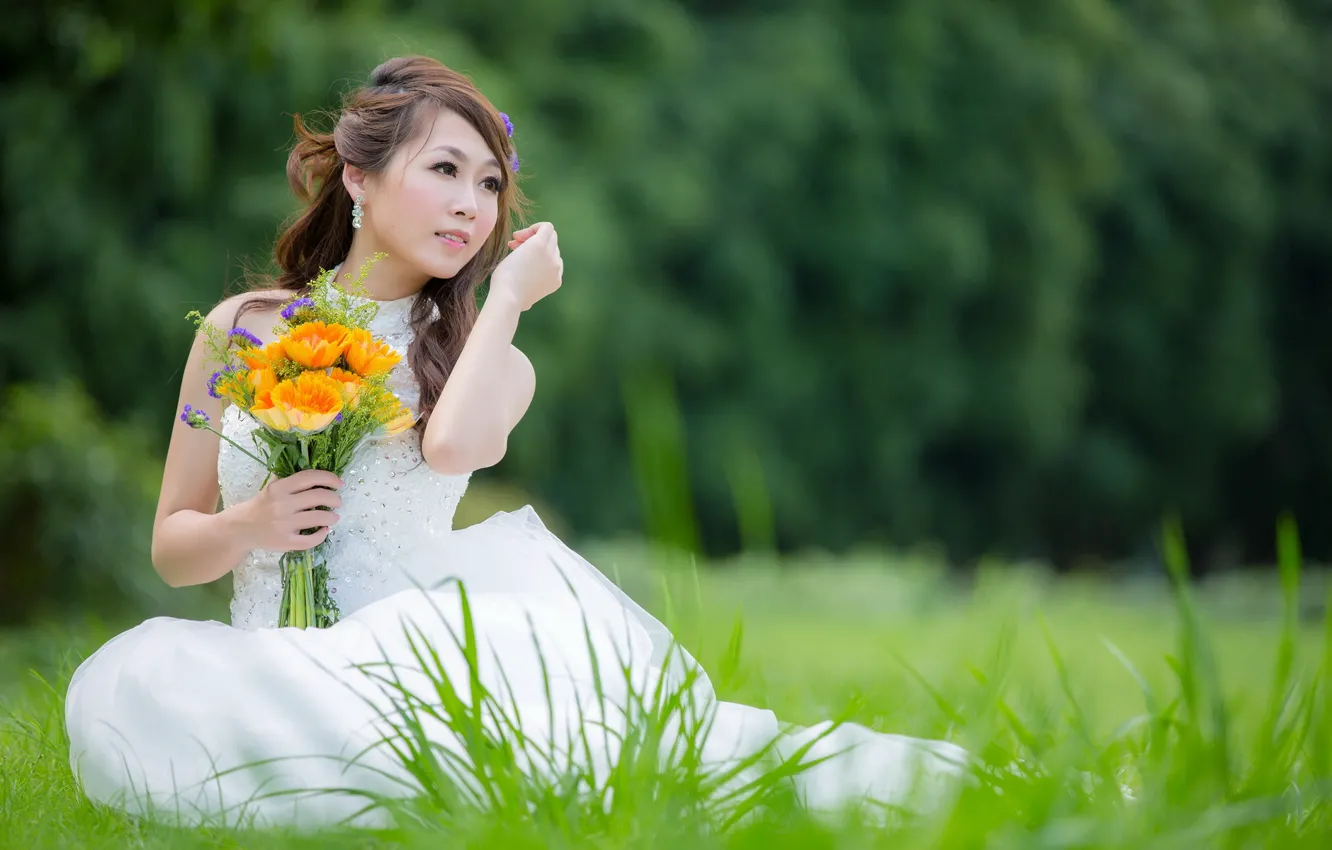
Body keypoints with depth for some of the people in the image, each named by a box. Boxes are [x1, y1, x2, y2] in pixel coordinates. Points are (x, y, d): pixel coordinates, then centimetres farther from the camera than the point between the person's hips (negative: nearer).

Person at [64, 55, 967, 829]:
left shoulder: (489, 358, 11)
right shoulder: (244, 329, 11)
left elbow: (458, 445, -16)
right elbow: (172, 548, 15)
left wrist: (507, 297, -4)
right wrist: (251, 524, -7)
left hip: (418, 645, 0)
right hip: (275, 663, 0)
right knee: (132, 682, -34)